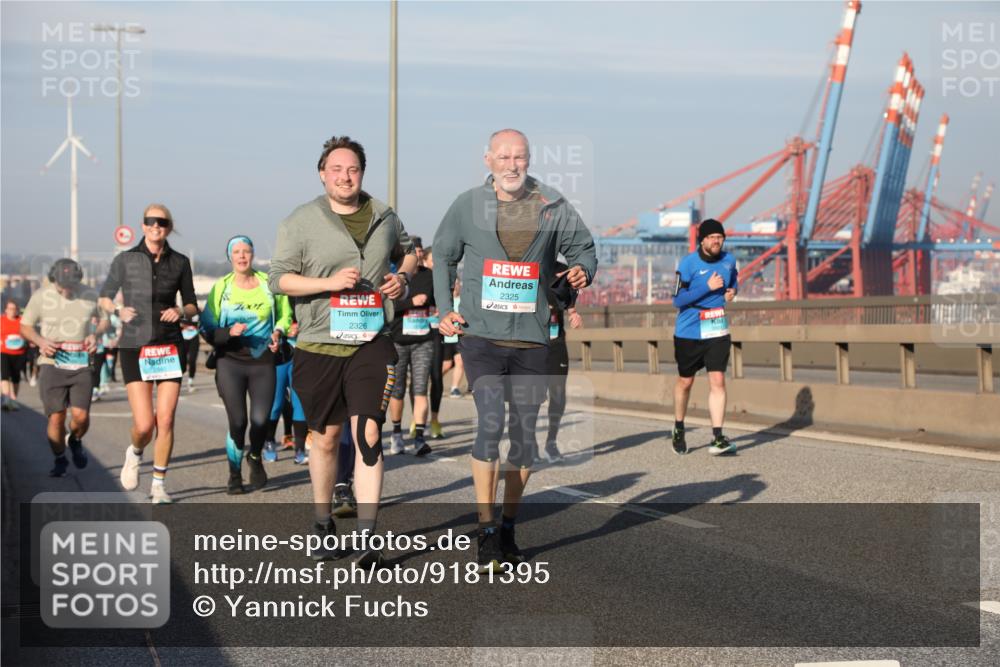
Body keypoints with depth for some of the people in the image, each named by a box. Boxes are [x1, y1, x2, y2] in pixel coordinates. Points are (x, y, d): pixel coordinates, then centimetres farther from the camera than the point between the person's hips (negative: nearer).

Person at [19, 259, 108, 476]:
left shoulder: (90, 297, 2)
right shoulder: (41, 297, -1)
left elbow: (104, 320, 19)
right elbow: (25, 327, 7)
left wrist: (95, 334, -3)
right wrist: (41, 341, -12)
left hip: (81, 365, 1)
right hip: (52, 364, -1)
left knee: (81, 415, -10)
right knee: (56, 416, -5)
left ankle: (75, 441, 24)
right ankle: (59, 459, 17)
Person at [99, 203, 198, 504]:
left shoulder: (180, 262, 5)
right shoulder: (126, 260, 2)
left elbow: (192, 306, 13)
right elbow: (104, 297, 10)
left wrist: (181, 312, -9)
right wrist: (118, 311, -10)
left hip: (170, 347, 1)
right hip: (135, 347, -1)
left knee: (165, 420, -4)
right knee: (144, 424, -9)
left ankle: (159, 484, 11)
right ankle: (135, 453, 26)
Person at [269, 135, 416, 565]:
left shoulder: (384, 217, 9)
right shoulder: (300, 222, 0)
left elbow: (408, 251, 28)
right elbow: (278, 279, -3)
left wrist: (403, 277, 6)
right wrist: (329, 282, -16)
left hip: (372, 342, 1)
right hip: (319, 345, -1)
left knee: (369, 436, -10)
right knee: (325, 437, 11)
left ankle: (367, 537, -9)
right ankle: (323, 525, 29)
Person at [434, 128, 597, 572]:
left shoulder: (553, 208, 3)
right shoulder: (468, 206, 2)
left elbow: (584, 248, 14)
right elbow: (442, 255, 15)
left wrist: (582, 271, -9)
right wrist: (445, 309, 7)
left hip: (531, 340, 2)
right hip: (481, 336, -2)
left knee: (524, 434, 7)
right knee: (490, 422, -17)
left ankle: (508, 528, 23)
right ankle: (485, 532, -11)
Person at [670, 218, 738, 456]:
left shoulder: (728, 260, 3)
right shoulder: (688, 264, -12)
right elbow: (678, 300, -16)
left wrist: (732, 291, 0)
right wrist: (708, 287, -22)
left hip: (718, 331, 3)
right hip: (689, 332, -3)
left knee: (718, 381, -9)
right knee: (685, 382, 11)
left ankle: (717, 438, -9)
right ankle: (678, 430, 32)